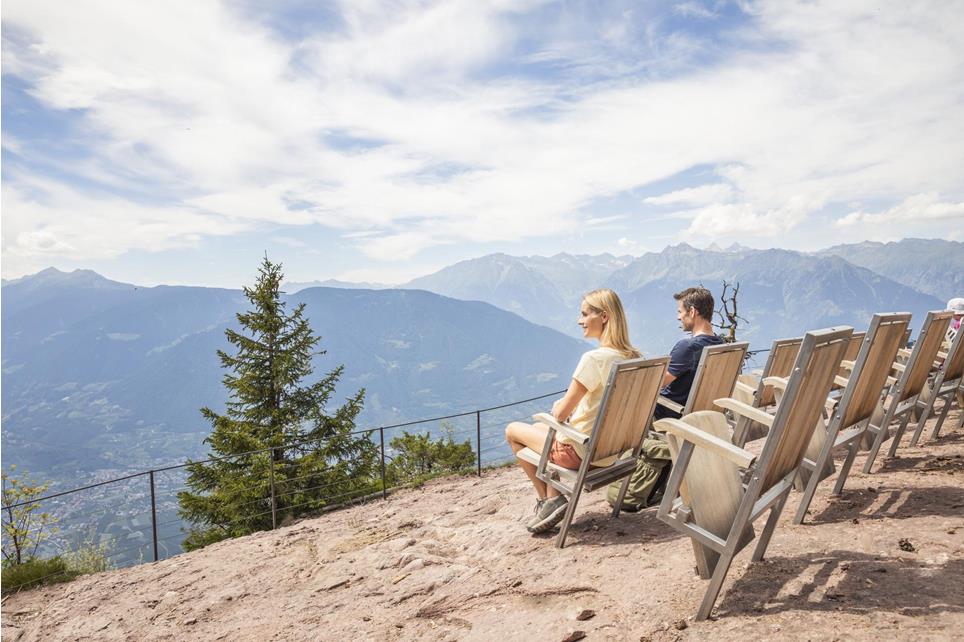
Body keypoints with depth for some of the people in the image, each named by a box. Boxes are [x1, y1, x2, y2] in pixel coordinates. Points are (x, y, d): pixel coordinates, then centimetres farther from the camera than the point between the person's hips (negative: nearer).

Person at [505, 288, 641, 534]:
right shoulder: (633, 357, -1)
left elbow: (561, 413, -21)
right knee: (539, 427, 28)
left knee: (512, 431, 12)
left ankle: (548, 499, 20)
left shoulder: (594, 358, -25)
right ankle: (551, 500, 24)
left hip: (583, 451, -8)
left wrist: (557, 406, 2)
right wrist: (565, 405, 6)